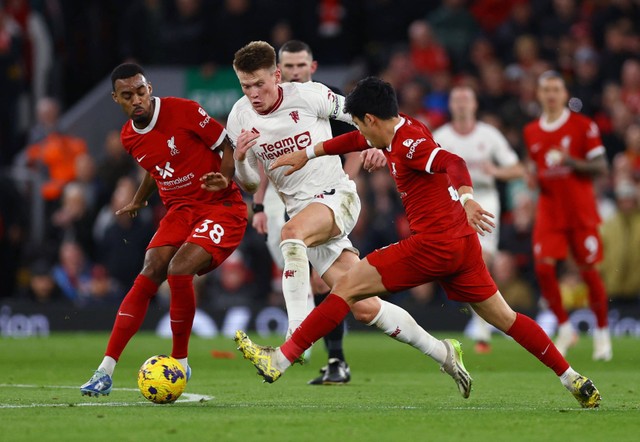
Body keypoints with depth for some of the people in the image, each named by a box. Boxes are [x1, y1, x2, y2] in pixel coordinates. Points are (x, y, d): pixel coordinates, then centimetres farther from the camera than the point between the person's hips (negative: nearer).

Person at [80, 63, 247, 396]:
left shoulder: (183, 111, -14)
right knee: (149, 274, -13)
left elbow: (228, 146, -7)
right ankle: (106, 370, -15)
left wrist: (224, 178, -25)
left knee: (179, 270, -26)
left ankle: (179, 363, -7)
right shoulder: (129, 137, 6)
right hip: (179, 210, 6)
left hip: (221, 208, -6)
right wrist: (138, 202, 38)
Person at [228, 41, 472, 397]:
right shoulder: (240, 119, 0)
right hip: (300, 207, 4)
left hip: (338, 196, -4)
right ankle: (443, 352, 15)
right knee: (365, 309, -3)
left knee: (291, 233, -38)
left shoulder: (308, 95, -10)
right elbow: (250, 186, 7)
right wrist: (240, 159, -14)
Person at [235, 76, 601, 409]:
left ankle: (279, 361, -7)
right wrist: (307, 154, 38)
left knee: (348, 287, -6)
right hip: (462, 244, 10)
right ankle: (574, 380, 11)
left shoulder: (409, 143, -13)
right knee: (503, 317, 13)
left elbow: (453, 164, -30)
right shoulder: (399, 132, 15)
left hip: (434, 244, -10)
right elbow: (358, 141, 33)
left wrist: (466, 199, -49)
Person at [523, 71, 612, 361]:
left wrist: (571, 162, -20)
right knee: (543, 267, -11)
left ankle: (602, 334, 15)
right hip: (549, 211, 3)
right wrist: (533, 177, 0)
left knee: (589, 270, 0)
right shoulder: (531, 132, 10)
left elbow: (600, 167, -5)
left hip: (581, 211, -3)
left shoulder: (583, 126, -4)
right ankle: (564, 328, 4)